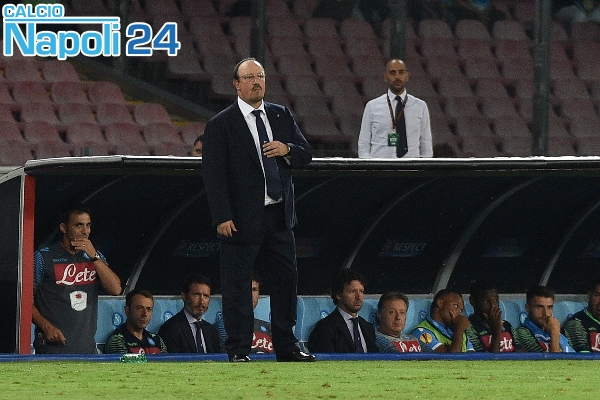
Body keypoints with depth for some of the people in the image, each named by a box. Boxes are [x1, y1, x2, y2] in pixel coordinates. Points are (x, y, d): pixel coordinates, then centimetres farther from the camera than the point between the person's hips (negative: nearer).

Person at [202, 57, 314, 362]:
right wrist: (222, 217, -16)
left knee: (285, 281, 8)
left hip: (280, 214, 5)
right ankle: (238, 349, 4)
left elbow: (306, 156, 13)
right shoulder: (221, 125, -4)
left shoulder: (282, 116, 11)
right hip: (242, 219, -5)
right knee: (237, 287, -2)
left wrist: (287, 150, -11)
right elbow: (213, 174, -9)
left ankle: (286, 347, 17)